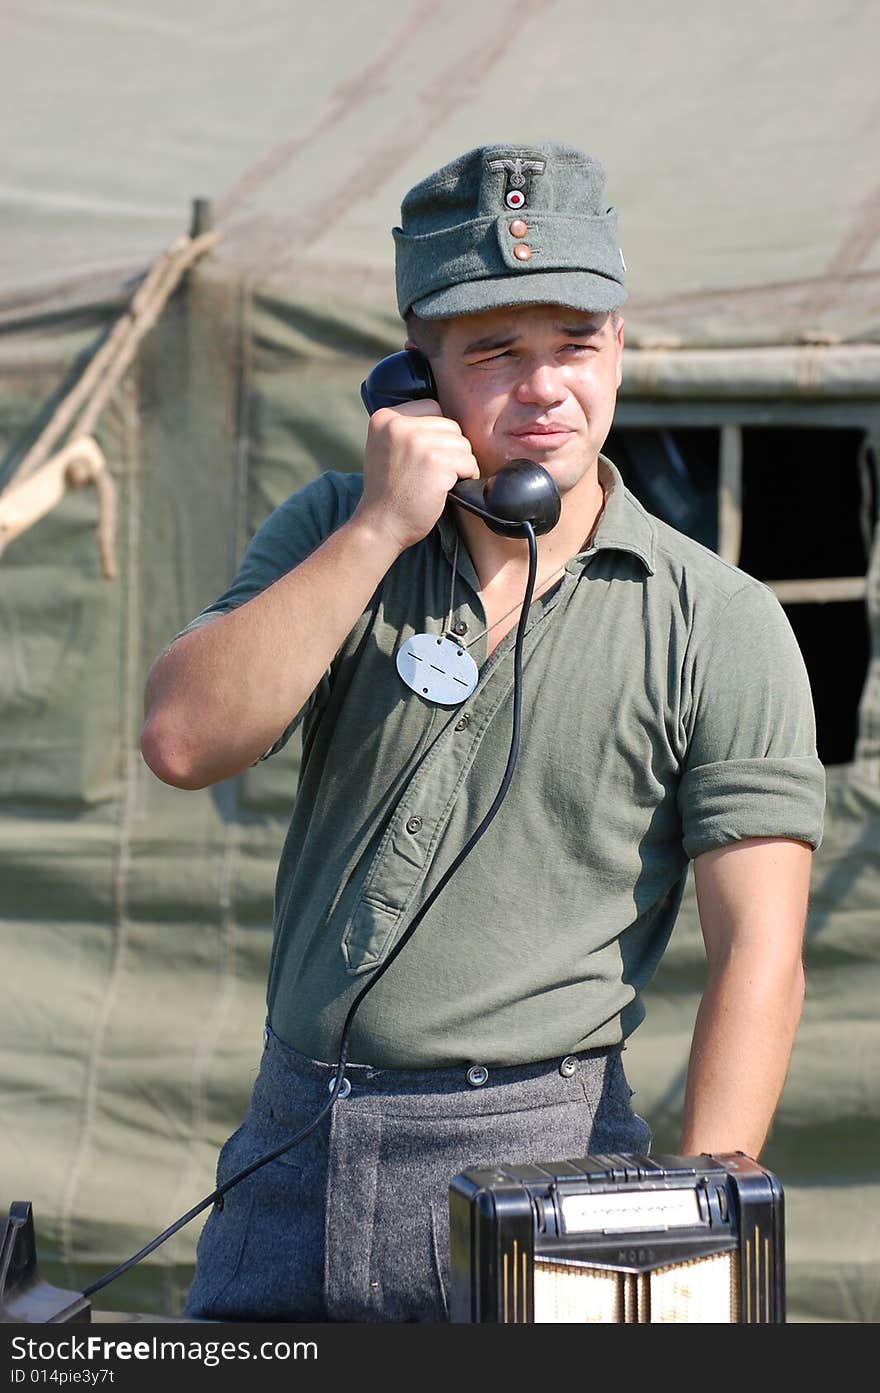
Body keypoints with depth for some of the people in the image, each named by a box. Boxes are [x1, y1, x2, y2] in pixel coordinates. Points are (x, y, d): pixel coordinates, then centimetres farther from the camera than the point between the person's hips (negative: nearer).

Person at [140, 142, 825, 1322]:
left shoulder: (721, 624, -2)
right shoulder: (334, 534, 7)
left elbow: (759, 958, -7)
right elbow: (186, 742, -8)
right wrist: (381, 529, -12)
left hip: (545, 1155, -3)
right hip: (296, 1155, 3)